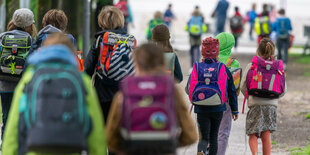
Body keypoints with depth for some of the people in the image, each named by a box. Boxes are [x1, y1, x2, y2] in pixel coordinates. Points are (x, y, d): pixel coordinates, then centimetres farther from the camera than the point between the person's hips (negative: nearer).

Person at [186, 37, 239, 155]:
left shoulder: (196, 68, -3)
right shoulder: (224, 69, -3)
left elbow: (188, 89, 4)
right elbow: (232, 91, 2)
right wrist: (234, 110, 11)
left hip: (201, 109, 0)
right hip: (218, 109, 0)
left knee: (204, 137, 3)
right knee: (214, 136, 16)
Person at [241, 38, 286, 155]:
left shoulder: (251, 66, -2)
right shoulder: (277, 68, 4)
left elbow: (243, 87, -2)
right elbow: (283, 89, 6)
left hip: (255, 105, -2)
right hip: (271, 104, 2)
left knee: (252, 135, 4)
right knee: (266, 136, 7)